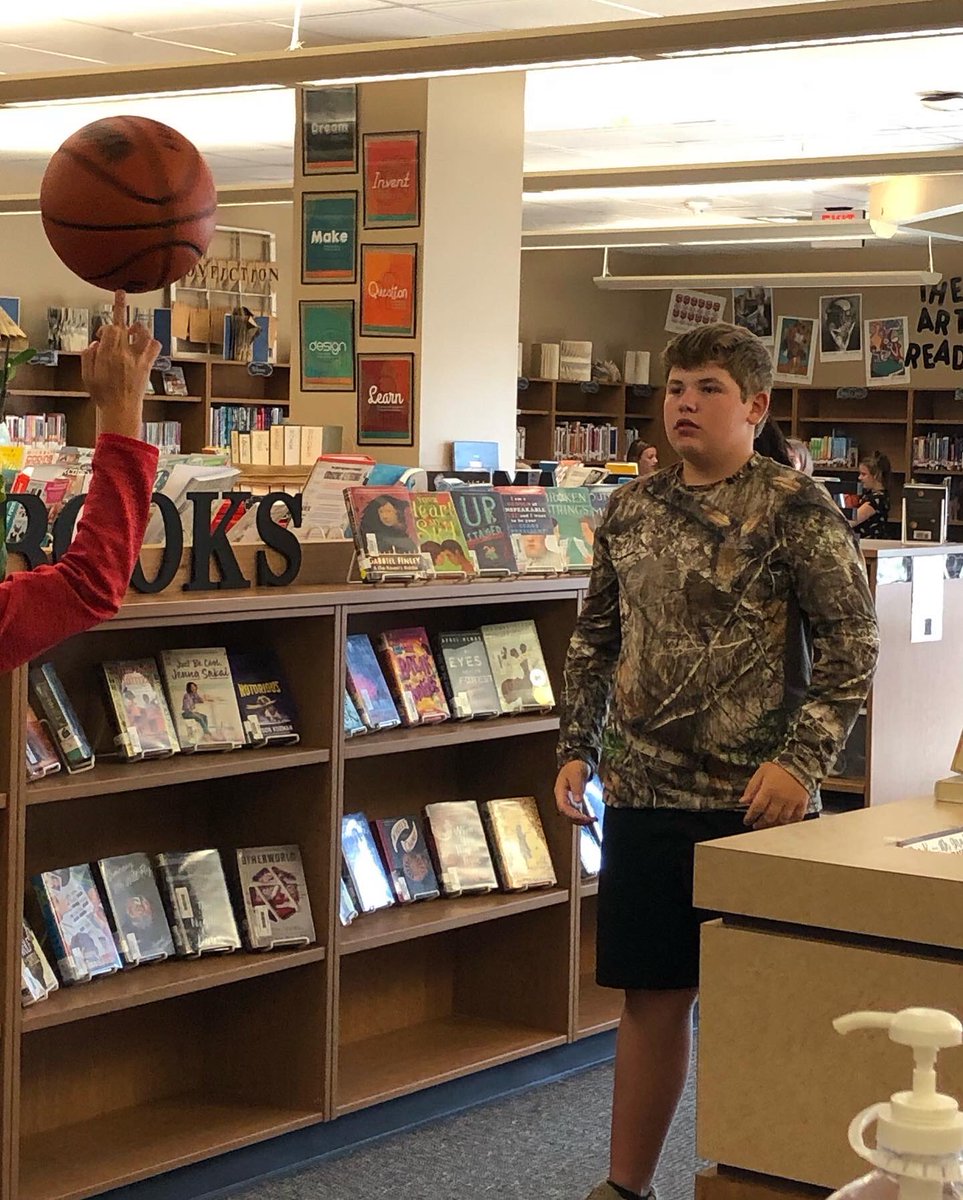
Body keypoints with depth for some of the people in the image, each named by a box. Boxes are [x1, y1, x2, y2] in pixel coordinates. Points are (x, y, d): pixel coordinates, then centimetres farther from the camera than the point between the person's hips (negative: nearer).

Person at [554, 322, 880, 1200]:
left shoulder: (796, 507, -7)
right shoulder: (632, 510, 9)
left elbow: (853, 644, -9)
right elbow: (595, 640, 17)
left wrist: (800, 759, -17)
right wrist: (579, 748, 10)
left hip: (753, 802, -4)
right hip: (644, 798, 5)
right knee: (651, 995, 11)